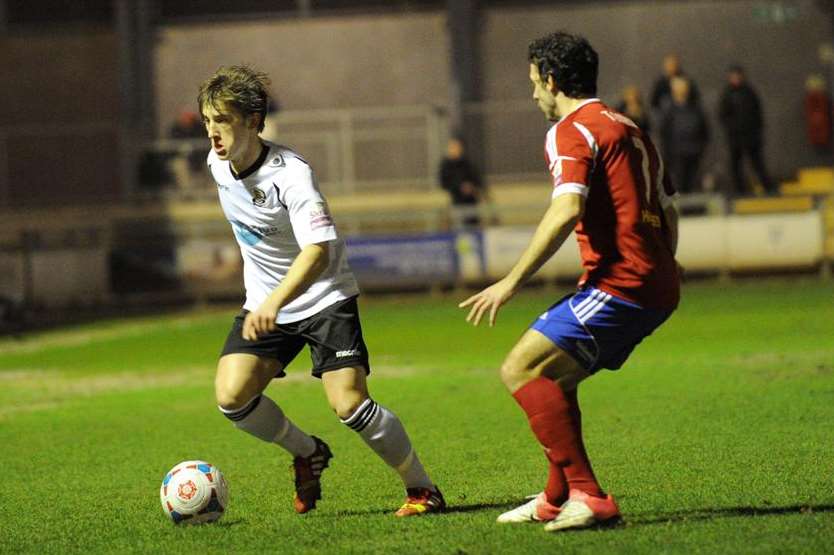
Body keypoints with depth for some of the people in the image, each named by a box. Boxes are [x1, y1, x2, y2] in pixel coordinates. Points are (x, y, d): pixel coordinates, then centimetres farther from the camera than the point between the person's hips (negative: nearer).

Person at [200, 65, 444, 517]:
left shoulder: (290, 175, -26)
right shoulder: (218, 164, -3)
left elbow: (318, 252, -38)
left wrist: (274, 303, -53)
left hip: (323, 298, -6)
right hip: (264, 303, 6)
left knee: (349, 403, -20)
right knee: (231, 397, -13)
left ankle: (421, 488, 0)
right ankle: (308, 454, 15)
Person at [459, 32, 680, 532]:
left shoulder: (572, 131, -7)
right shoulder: (628, 129, 22)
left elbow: (567, 210, -22)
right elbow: (668, 212, 25)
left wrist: (512, 282, -21)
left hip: (618, 284, -10)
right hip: (657, 290, 10)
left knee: (520, 370, -11)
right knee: (553, 378, 20)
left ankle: (588, 495, -18)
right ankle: (558, 500, 23)